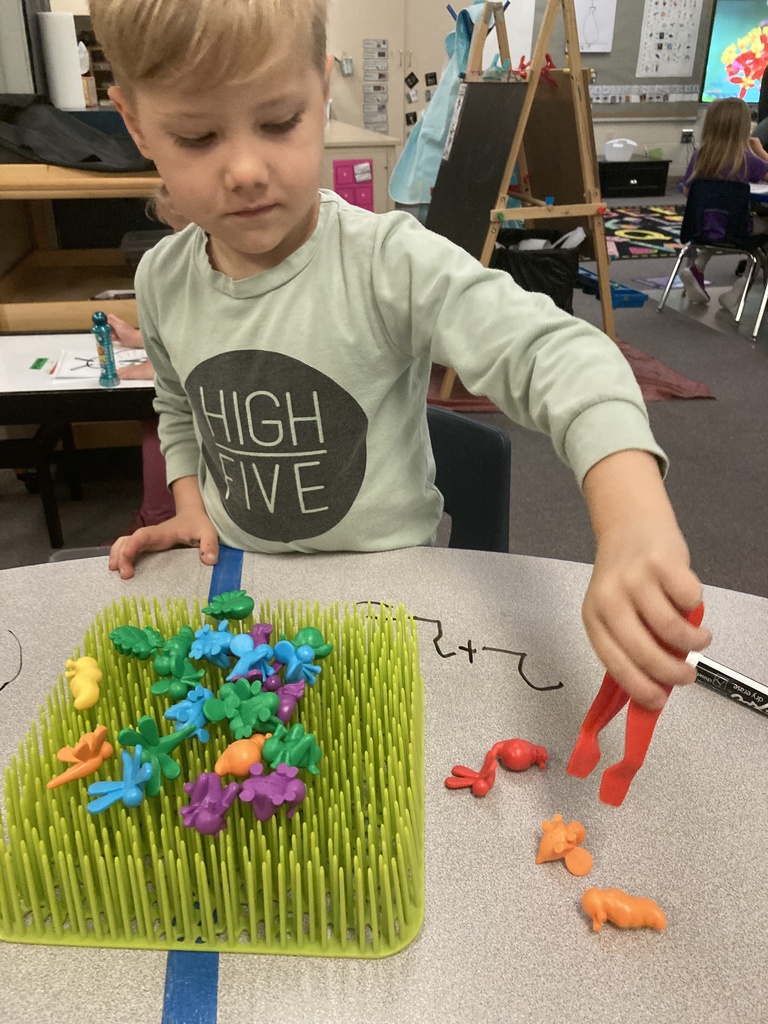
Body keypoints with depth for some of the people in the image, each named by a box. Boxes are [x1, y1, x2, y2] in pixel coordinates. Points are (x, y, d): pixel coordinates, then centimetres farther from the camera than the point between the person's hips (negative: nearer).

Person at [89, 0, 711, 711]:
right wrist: (191, 504, -1)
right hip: (239, 578, 4)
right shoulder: (162, 280, -5)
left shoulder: (391, 265, -23)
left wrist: (636, 525, -51)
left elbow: (556, 356, -34)